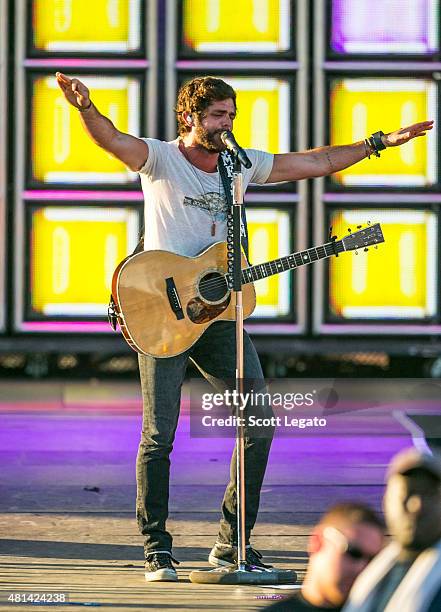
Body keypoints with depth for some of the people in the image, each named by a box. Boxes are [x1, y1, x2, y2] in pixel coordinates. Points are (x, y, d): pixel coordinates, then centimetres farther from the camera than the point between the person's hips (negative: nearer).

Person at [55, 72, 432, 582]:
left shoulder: (243, 164, 12)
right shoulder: (159, 159, -4)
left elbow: (318, 162, 18)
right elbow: (110, 139, -23)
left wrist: (381, 142, 19)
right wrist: (85, 106, -44)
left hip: (219, 312, 5)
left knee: (260, 425, -1)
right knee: (159, 434, -7)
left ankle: (232, 545, 10)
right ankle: (156, 551, 3)